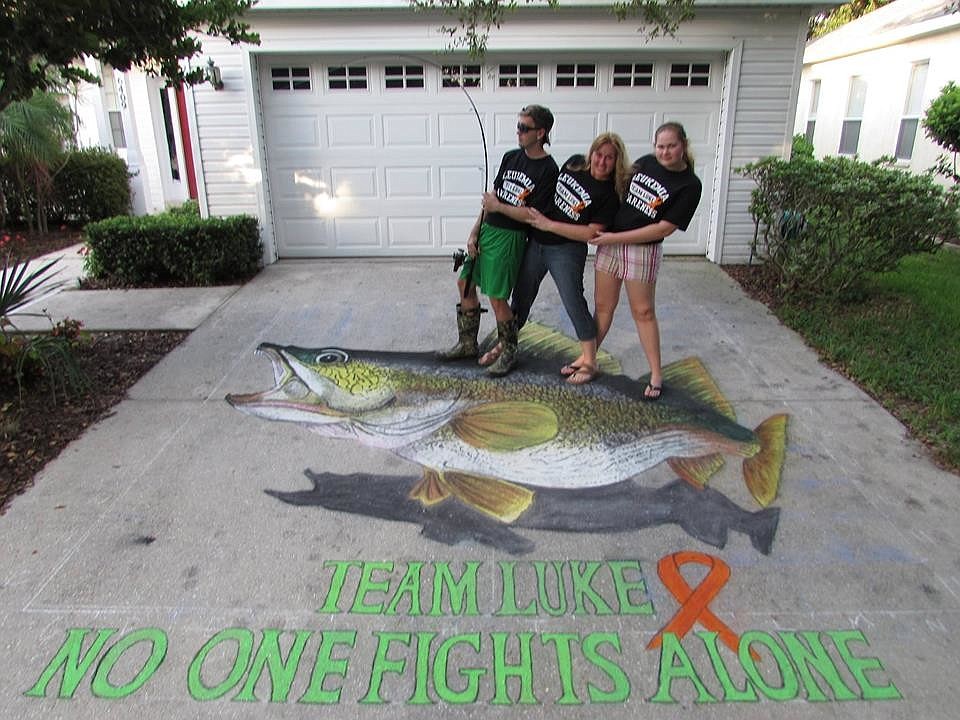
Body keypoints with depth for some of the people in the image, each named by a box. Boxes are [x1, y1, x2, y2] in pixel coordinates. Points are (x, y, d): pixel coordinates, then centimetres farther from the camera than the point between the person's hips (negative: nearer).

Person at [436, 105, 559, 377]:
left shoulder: (548, 170, -11)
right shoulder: (511, 157, 9)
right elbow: (491, 198, 10)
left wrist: (499, 207, -10)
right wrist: (474, 232, 5)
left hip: (509, 237, -7)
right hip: (486, 230, 7)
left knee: (497, 298, -7)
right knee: (465, 283, 12)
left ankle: (509, 352, 15)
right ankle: (468, 344, 28)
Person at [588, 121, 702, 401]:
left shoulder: (689, 186, -12)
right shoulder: (645, 163, 2)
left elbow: (664, 229, -17)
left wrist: (616, 238, -18)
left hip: (643, 250, -4)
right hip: (609, 242, 4)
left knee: (643, 312, 3)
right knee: (603, 305, 11)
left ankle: (656, 374, 15)